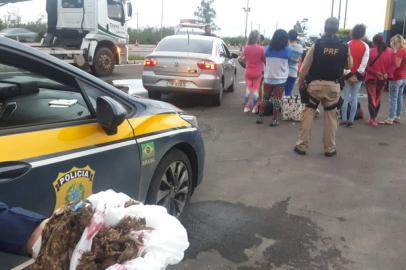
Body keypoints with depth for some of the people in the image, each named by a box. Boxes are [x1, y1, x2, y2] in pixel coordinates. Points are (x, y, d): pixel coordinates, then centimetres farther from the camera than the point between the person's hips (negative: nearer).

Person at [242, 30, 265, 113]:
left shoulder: (246, 48, -6)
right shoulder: (261, 48, -14)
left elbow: (243, 58, 10)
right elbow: (264, 60, -3)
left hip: (248, 72, 2)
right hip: (257, 72, -2)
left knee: (248, 89, 12)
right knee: (256, 90, 7)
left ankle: (246, 107, 15)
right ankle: (254, 108, 11)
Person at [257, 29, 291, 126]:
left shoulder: (268, 49, -3)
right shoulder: (287, 50, -8)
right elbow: (288, 63, 6)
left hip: (268, 78, 2)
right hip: (280, 79, -2)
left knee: (264, 98, 16)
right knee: (277, 100, 5)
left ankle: (260, 117, 20)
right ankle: (274, 120, 9)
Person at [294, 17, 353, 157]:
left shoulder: (317, 44, -7)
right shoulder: (344, 48, -1)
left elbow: (305, 66, -6)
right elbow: (349, 66, 13)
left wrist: (301, 82, 7)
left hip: (315, 84, -2)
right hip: (333, 86, 2)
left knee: (308, 113, 6)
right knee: (331, 116, 11)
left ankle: (302, 146, 9)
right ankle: (329, 148, 17)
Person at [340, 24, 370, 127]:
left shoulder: (347, 45, -4)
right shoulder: (365, 46, -2)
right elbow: (364, 62, -8)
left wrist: (348, 74, -10)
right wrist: (357, 73, -6)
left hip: (347, 74, -1)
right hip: (358, 75, 1)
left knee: (345, 97, 5)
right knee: (354, 97, 7)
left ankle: (344, 119, 4)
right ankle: (351, 120, 7)